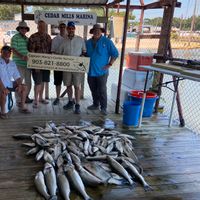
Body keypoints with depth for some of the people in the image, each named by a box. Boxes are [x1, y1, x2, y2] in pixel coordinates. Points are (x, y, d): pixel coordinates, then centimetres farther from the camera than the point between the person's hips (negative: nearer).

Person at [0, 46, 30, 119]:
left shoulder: (12, 64, 9)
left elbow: (17, 77, 8)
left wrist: (19, 85, -11)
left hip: (10, 84, 7)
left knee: (24, 87, -1)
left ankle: (22, 107, 7)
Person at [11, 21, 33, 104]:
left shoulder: (27, 38, 16)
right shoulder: (15, 38, -5)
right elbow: (14, 50, -14)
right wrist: (22, 57, -27)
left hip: (27, 63, 7)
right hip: (19, 63, -7)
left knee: (28, 82, 12)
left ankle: (26, 97, 25)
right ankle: (18, 99, 7)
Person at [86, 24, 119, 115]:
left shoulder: (107, 42, -4)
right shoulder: (88, 42, 11)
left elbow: (115, 53, -4)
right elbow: (85, 54, 22)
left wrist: (109, 64, -9)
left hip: (101, 71, -5)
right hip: (90, 71, 5)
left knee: (102, 90, -2)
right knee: (93, 90, 14)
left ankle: (103, 108, 7)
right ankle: (95, 104, 29)